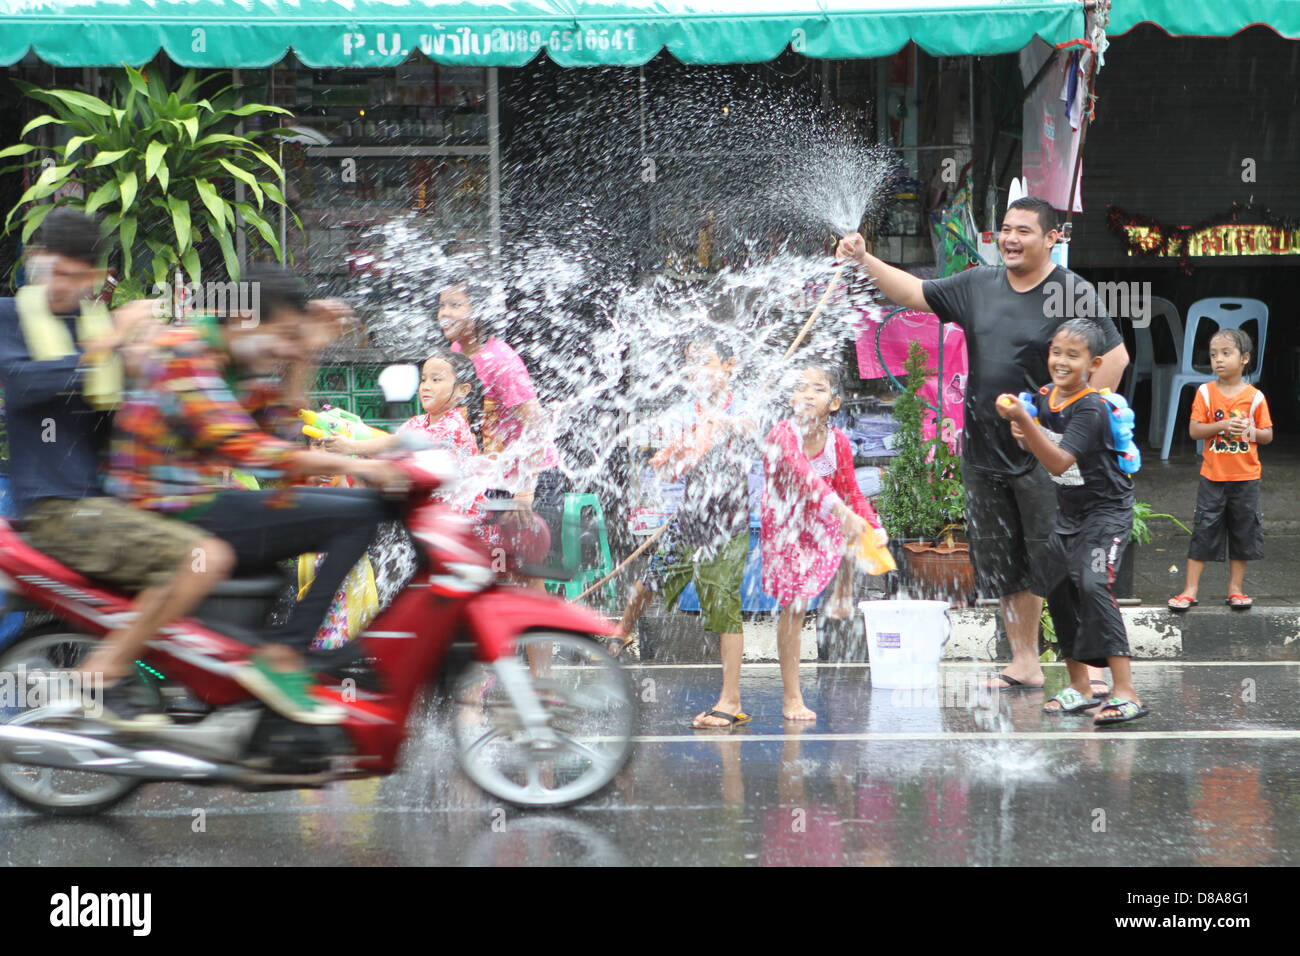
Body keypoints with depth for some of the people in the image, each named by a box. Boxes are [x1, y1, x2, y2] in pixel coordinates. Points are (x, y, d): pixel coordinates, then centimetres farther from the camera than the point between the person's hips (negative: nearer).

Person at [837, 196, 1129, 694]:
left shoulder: (1073, 292, -7)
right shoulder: (979, 285, 10)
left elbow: (1114, 357, -9)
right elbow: (914, 292, 16)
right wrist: (864, 260, 3)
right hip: (985, 455, 6)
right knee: (1002, 566, 11)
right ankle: (1024, 663, 21)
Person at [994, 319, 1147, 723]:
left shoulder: (1091, 408, -23)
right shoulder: (1045, 397, 0)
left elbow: (1060, 462, -33)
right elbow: (1041, 450, 16)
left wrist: (1024, 420, -40)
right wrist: (1024, 437, -7)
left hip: (1106, 512, -9)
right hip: (1067, 513, 9)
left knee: (1093, 585, -25)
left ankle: (1126, 693, -29)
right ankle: (1080, 688, 25)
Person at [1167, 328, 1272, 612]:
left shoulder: (1254, 396, -2)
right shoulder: (1206, 393, -2)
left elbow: (1268, 435, 2)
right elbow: (1194, 430, -8)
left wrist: (1251, 431, -18)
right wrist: (1223, 425, -21)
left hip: (1245, 478, 1)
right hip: (1213, 476, -1)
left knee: (1243, 531, 8)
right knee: (1204, 531, 0)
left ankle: (1235, 587, 20)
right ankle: (1190, 590, 5)